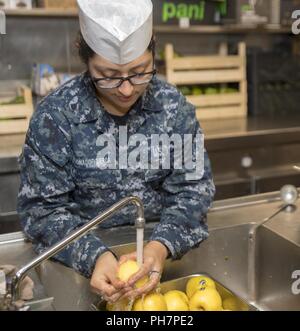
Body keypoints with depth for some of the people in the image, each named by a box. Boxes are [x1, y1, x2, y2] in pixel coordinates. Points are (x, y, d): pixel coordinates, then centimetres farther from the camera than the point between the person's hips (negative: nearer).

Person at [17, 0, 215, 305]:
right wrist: (94, 256, -29)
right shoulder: (55, 115, -12)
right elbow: (41, 208, -11)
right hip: (83, 248, 0)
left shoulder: (173, 105, -6)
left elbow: (193, 189, -6)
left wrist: (162, 245, -24)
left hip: (164, 242, 1)